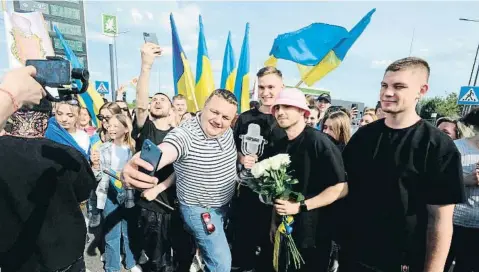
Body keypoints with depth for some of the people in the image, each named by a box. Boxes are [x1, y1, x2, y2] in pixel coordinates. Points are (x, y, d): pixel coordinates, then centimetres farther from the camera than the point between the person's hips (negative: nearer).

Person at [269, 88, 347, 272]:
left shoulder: (318, 142, -17)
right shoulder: (281, 145, 3)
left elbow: (341, 188, -19)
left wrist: (300, 207, -21)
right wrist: (274, 221, 10)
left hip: (313, 232, -6)